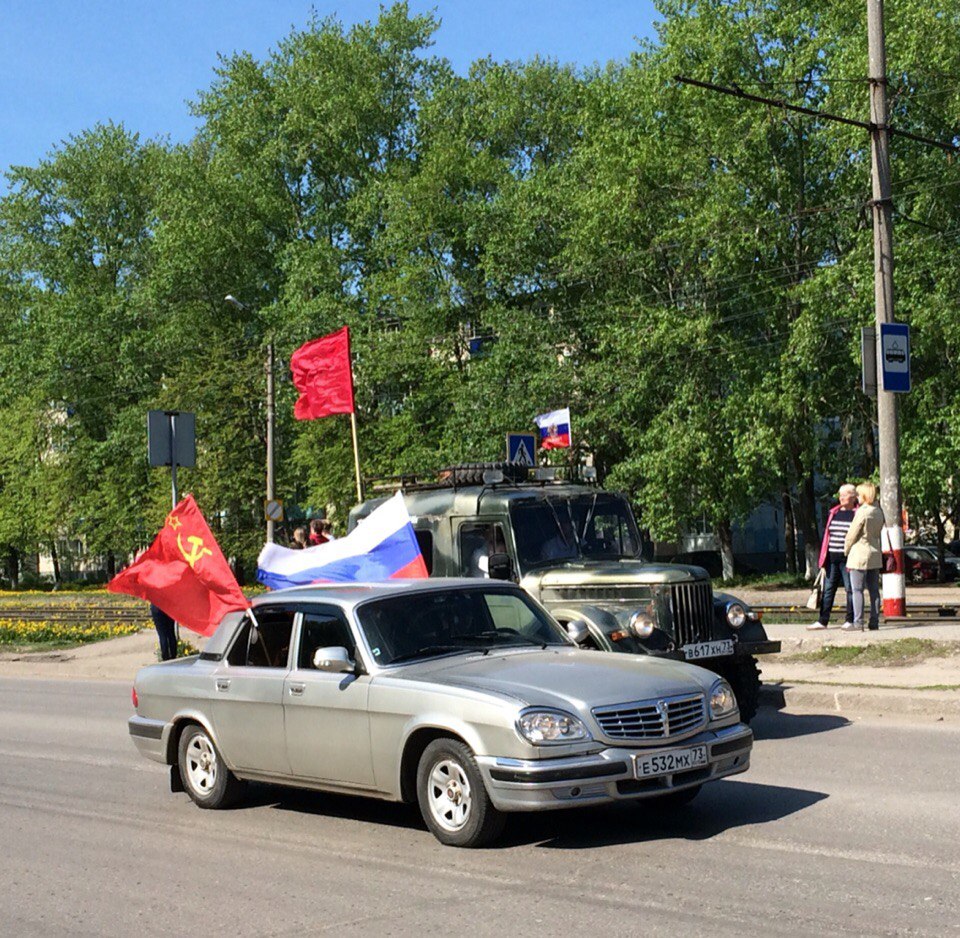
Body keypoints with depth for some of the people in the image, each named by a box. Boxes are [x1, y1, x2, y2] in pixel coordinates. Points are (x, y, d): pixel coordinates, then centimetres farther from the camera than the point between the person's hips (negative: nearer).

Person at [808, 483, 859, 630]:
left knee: (850, 589, 2)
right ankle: (822, 621, 8)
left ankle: (850, 620, 10)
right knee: (828, 589, 6)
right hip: (832, 557, 5)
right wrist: (823, 558, 10)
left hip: (848, 558, -5)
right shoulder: (834, 512, 13)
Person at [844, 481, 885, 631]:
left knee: (857, 590, -3)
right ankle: (874, 621, 10)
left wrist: (846, 549, 6)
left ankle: (858, 622, -5)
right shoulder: (879, 512, 7)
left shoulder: (862, 512, -16)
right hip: (875, 556, 8)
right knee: (874, 590, 9)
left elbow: (852, 535, -10)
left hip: (859, 554, -8)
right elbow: (878, 532, 13)